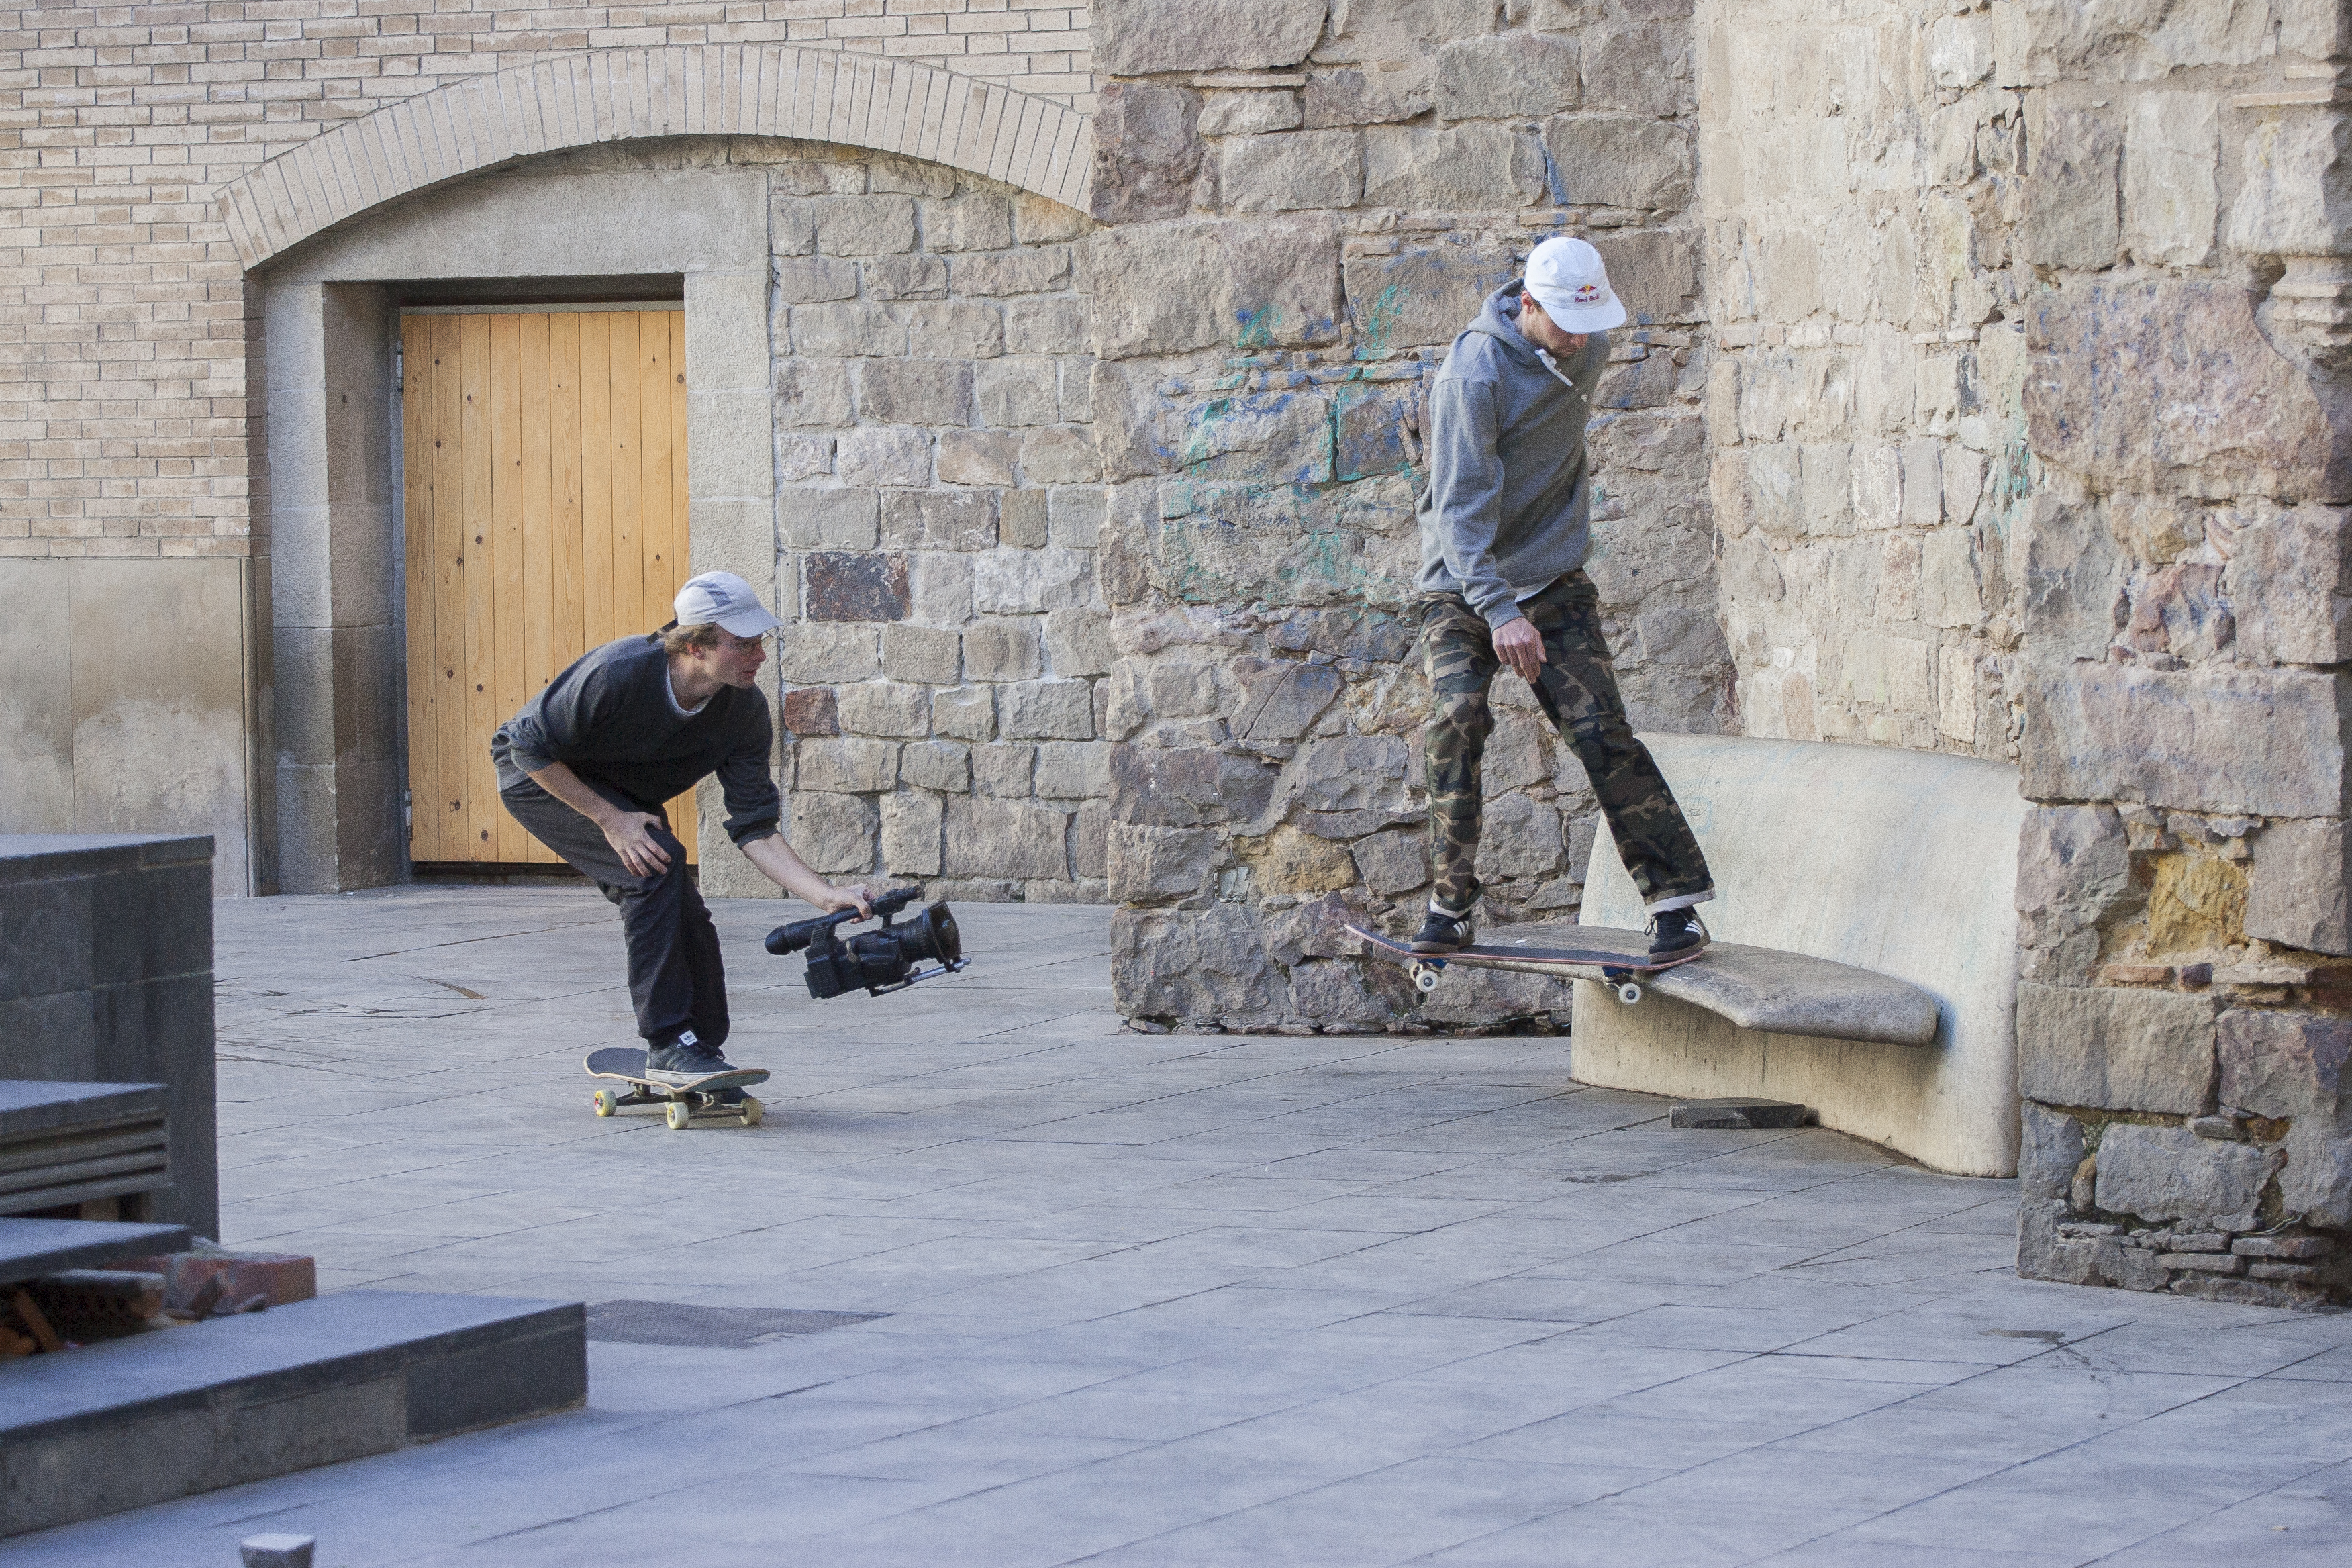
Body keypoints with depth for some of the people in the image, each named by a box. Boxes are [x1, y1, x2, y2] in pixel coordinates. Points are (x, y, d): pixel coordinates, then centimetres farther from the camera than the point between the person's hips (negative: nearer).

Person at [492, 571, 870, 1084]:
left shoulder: (745, 713, -20)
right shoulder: (617, 674, -37)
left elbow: (753, 829, -17)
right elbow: (531, 748, -26)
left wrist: (827, 896, -29)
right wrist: (610, 820, -27)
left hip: (623, 793, 6)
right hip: (540, 778, -6)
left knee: (688, 925, -7)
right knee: (656, 866, -26)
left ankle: (698, 1051, 14)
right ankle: (668, 1046, -21)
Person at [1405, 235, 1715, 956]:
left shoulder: (1589, 350, 0)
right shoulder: (1475, 374, -20)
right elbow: (1460, 504, -25)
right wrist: (1498, 611, -36)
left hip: (1554, 581, 4)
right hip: (1463, 589, -3)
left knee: (1601, 732, -7)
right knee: (1456, 721, -20)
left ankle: (1675, 900, -4)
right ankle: (1450, 908, -11)